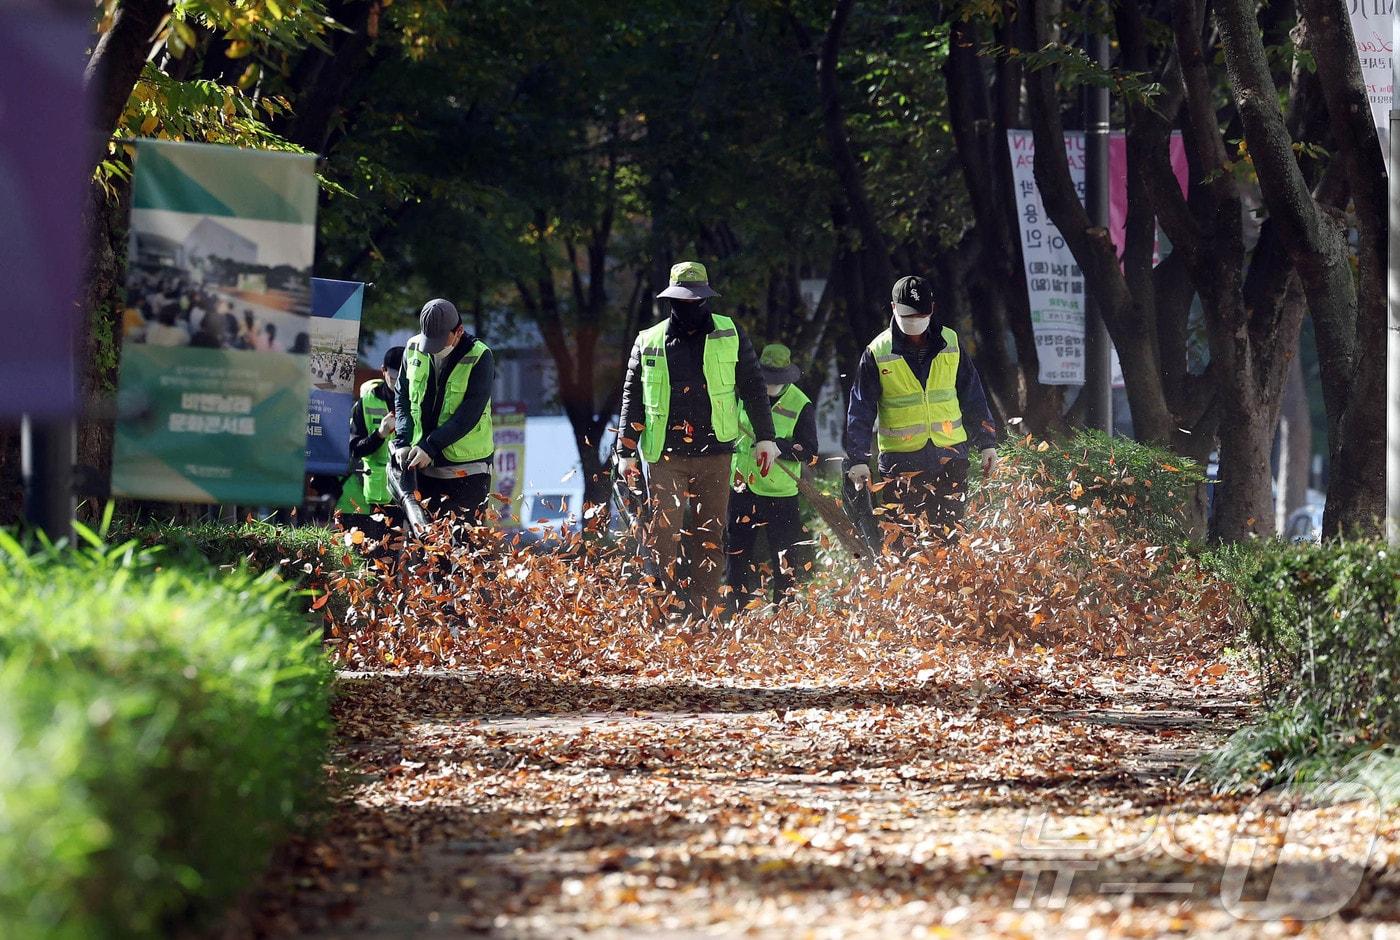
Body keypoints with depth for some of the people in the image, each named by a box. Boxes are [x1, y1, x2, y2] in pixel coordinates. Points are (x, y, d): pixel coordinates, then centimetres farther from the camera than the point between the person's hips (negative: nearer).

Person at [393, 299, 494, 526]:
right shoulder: (414, 349, 3)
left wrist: (430, 446, -20)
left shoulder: (479, 358, -13)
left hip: (467, 468, -5)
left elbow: (469, 414, -17)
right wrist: (403, 442, -5)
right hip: (423, 465, 5)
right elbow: (401, 396, 9)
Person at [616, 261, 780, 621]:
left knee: (710, 537, 3)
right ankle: (670, 608, -4)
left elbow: (753, 387, 11)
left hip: (713, 454, 0)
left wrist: (765, 437, 7)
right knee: (662, 536, -10)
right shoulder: (648, 342, 7)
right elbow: (632, 398, 11)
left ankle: (706, 612, 7)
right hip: (664, 456, 0)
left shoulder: (730, 336, 7)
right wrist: (626, 451, 8)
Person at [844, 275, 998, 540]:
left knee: (949, 533, 4)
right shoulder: (877, 353, -3)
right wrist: (857, 460, -7)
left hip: (950, 458, 2)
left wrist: (987, 444, 10)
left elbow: (973, 397, 12)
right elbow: (860, 411, -1)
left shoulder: (950, 343, 5)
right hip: (901, 462, -2)